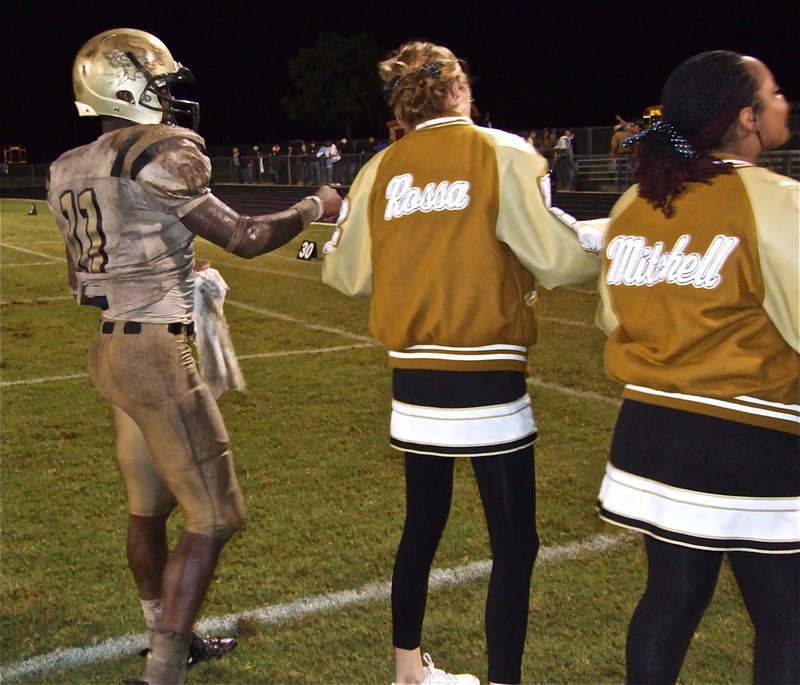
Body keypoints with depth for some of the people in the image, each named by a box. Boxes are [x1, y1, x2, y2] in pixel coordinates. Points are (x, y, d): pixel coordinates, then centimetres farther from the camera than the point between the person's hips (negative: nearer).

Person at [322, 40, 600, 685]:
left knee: (422, 526, 20)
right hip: (487, 379, -5)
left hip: (413, 378, 6)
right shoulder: (504, 154, -7)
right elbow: (561, 258, -13)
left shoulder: (379, 170, 5)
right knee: (514, 545, 6)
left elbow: (344, 274, 9)